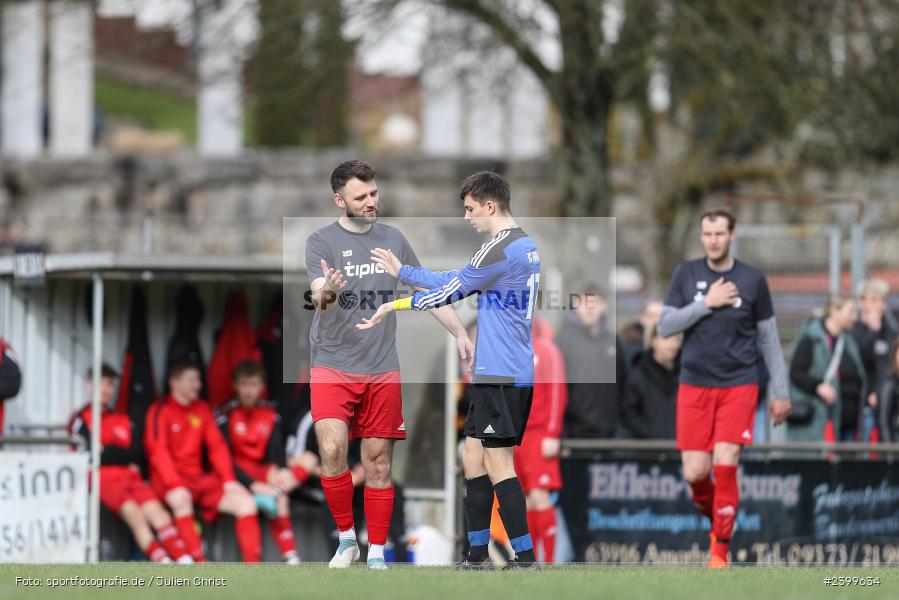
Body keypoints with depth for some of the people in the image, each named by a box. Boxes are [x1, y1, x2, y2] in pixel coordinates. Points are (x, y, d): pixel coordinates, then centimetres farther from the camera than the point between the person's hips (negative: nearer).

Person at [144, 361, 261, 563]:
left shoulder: (203, 409, 13)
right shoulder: (160, 410, -6)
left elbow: (217, 447, 10)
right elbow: (158, 452, -16)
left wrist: (229, 480, -3)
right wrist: (175, 485, -27)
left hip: (199, 478, 6)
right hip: (168, 478, -6)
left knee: (245, 502, -10)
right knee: (181, 499, -39)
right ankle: (198, 563, -39)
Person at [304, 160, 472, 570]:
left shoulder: (393, 239, 9)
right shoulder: (321, 242, -4)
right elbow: (318, 298, -17)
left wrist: (459, 332, 7)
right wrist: (327, 294, -41)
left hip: (382, 370, 3)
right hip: (332, 365, -3)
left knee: (378, 462, 3)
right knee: (332, 451, -19)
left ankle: (377, 554, 11)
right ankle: (346, 537, -1)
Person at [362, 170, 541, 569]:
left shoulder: (499, 250, -16)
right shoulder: (526, 246, 15)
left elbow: (448, 292, -8)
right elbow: (457, 282, 19)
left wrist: (392, 307, 5)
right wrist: (402, 271, 19)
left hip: (501, 375, -10)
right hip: (518, 372, 10)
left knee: (498, 465, -7)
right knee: (473, 457, 14)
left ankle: (525, 558, -7)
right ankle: (477, 555, 17)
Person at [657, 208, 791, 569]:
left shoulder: (752, 279, 2)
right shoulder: (686, 274, 3)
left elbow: (769, 338, 8)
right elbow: (665, 327, -2)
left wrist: (781, 392, 7)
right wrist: (707, 303, -13)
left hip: (738, 386, -1)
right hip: (694, 386, 1)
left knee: (725, 466, -14)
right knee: (694, 473, -5)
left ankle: (720, 552, -6)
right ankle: (716, 519, 26)